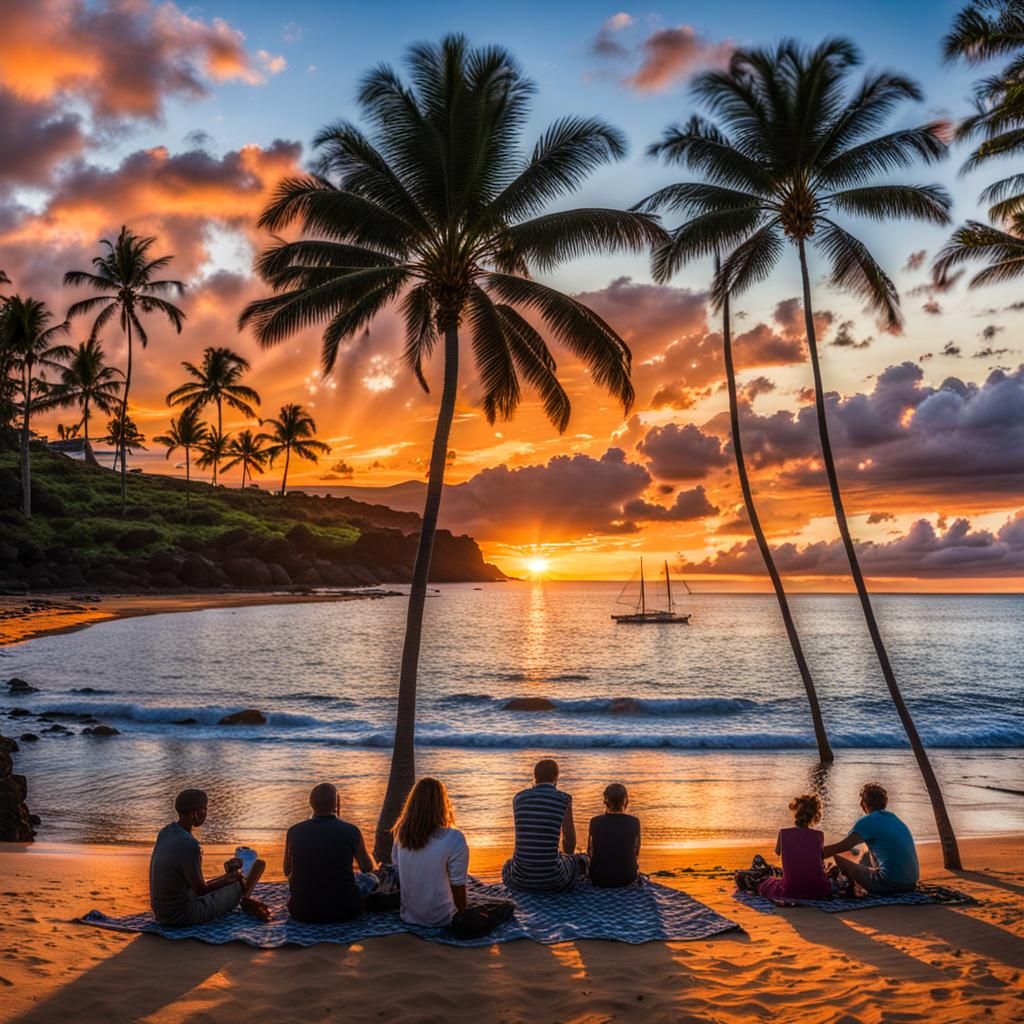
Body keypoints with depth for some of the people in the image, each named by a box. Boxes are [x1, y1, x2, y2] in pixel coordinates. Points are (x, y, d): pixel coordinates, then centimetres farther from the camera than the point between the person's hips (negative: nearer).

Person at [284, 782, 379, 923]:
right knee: (371, 878, 25)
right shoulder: (350, 831, -12)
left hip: (302, 912, 2)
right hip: (343, 911, -2)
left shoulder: (294, 832, -7)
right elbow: (367, 868, 6)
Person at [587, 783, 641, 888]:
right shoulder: (634, 822, -11)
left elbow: (590, 852, 4)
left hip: (599, 878, 0)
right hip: (626, 878, 0)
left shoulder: (595, 821, -11)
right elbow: (636, 853, 4)